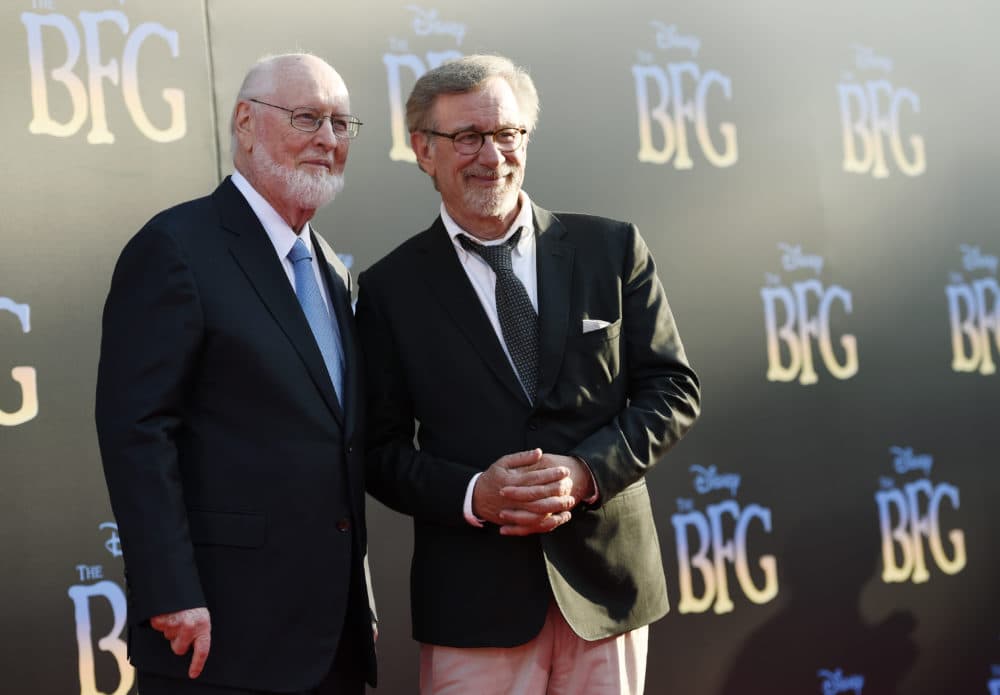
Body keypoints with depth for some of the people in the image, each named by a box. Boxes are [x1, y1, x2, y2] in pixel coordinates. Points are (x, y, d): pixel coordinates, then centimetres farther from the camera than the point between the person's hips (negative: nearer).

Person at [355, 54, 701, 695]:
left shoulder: (613, 250, 5)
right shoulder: (390, 290, 3)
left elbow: (674, 389, 4)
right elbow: (381, 449, 3)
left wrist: (586, 472, -11)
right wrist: (472, 494, -15)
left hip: (607, 581, 2)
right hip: (473, 599, -1)